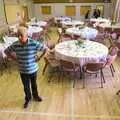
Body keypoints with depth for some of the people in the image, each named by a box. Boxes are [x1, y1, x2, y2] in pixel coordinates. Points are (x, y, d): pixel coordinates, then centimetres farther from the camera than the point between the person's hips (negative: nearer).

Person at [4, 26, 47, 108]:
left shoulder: (34, 43, -22)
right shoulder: (15, 45, -15)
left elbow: (45, 49, -12)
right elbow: (6, 51, 2)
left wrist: (39, 58, -11)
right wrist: (15, 59, -4)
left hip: (33, 69, -1)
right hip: (23, 71, 1)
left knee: (34, 85, 23)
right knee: (26, 87, 19)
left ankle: (35, 96, 52)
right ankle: (28, 99, 47)